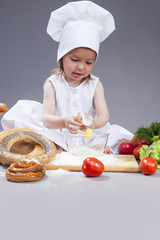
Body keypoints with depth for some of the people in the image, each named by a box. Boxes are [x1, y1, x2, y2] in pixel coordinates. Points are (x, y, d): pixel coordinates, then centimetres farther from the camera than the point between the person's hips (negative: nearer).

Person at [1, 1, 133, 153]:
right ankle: (58, 147, -30)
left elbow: (104, 115, -10)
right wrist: (64, 122, -37)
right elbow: (46, 118, -13)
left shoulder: (95, 84, 4)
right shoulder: (53, 84, -1)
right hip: (59, 135, -1)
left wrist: (94, 123, -36)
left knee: (119, 134, -21)